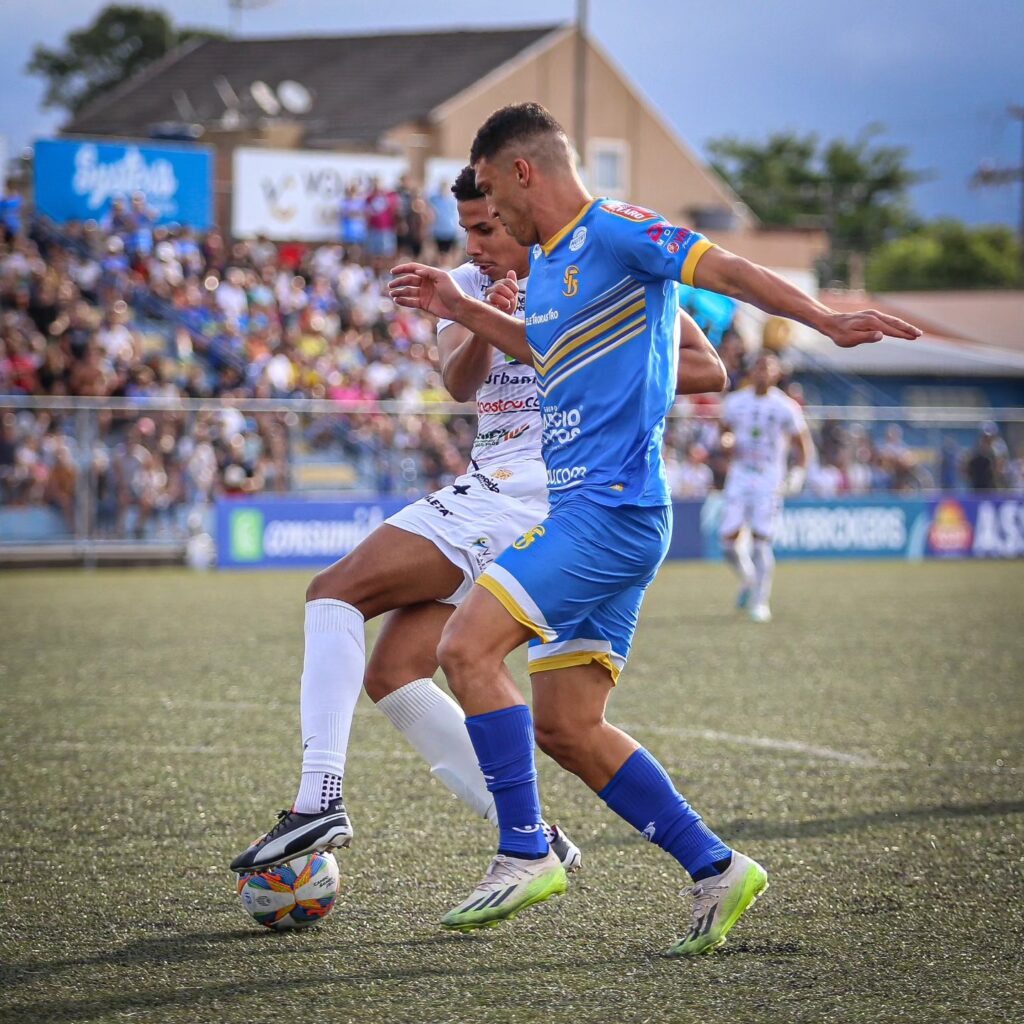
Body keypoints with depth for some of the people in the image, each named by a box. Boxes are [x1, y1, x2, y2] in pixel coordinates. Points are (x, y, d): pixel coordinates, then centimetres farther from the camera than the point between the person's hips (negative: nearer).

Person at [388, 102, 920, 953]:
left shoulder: (613, 231, -8)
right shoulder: (546, 265, 20)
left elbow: (726, 270, -15)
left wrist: (825, 321, -26)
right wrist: (463, 312, 34)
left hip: (612, 506, -10)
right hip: (583, 508, 10)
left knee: (467, 647, -17)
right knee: (565, 729, 6)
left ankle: (525, 856, -12)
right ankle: (715, 869, 10)